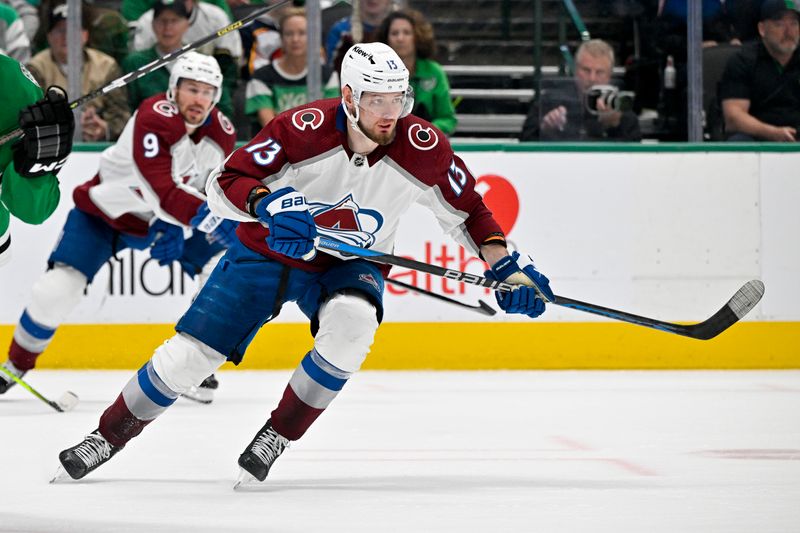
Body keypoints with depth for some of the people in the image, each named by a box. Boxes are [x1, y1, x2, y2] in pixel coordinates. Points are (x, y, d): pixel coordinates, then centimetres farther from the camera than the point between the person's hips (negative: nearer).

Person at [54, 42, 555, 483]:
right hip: (268, 250, -1)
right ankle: (108, 437, 17)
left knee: (351, 323, -33)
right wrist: (269, 204, -44)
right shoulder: (304, 129, -28)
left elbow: (467, 209, -2)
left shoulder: (423, 147, -20)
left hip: (349, 264, 1)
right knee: (190, 353, -6)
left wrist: (508, 266, -8)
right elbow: (223, 183, -26)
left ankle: (278, 436, -14)